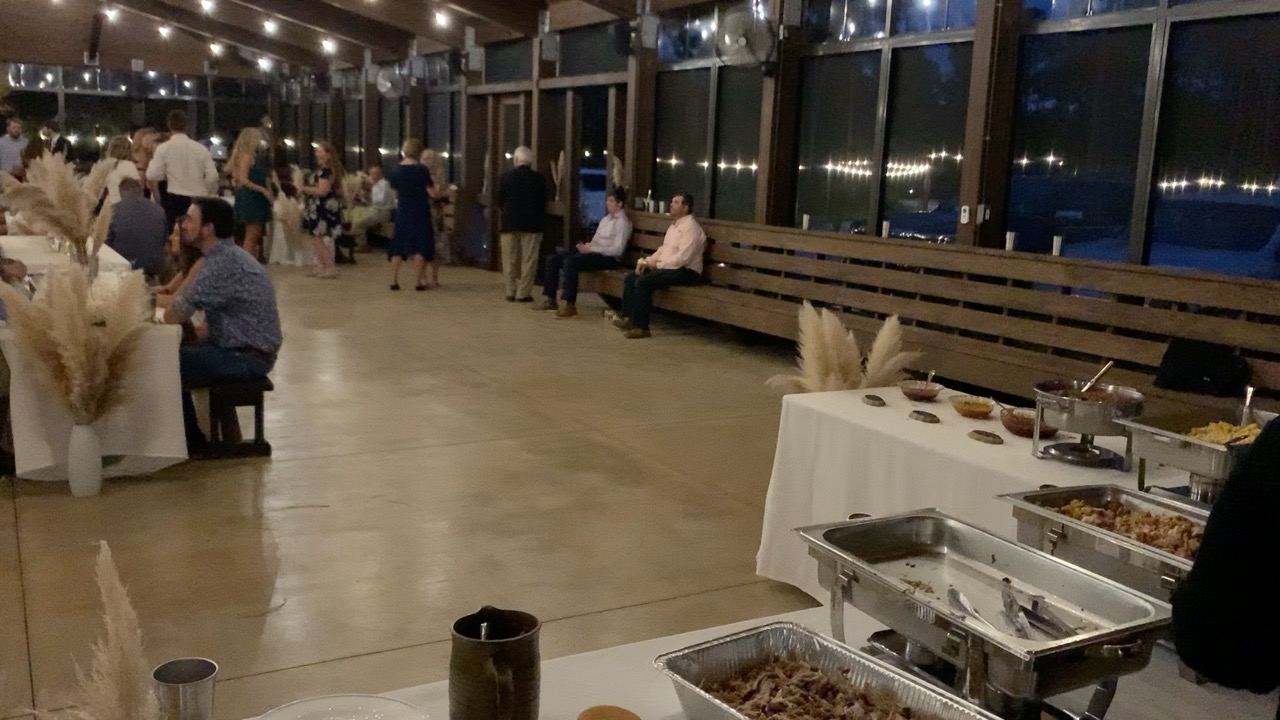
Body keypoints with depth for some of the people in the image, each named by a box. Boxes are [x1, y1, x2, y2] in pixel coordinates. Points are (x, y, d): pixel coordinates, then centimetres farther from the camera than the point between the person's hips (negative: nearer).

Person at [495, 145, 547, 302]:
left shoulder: (506, 176, -4)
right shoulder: (538, 179, -5)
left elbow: (500, 201, 2)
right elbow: (543, 204, 0)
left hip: (509, 223, 1)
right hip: (531, 224, -1)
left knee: (510, 260, 9)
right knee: (528, 260, 3)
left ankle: (511, 292, 11)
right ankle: (523, 293, 1)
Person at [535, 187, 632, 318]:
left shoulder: (622, 222, -6)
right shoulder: (606, 219, 20)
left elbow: (618, 249, -16)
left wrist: (591, 249, -18)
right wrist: (586, 246, -3)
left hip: (608, 258, -9)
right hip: (594, 252, 9)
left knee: (570, 262, -32)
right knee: (552, 259, -3)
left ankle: (570, 305, -29)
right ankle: (551, 300, 1)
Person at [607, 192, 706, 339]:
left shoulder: (691, 227, -13)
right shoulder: (674, 225, 18)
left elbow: (683, 258, -22)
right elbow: (663, 249, 22)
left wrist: (658, 264, -16)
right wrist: (647, 261, 4)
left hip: (685, 271, -10)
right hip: (666, 267, 10)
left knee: (643, 281, -26)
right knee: (631, 277, -1)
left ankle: (641, 326, -21)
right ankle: (627, 316, -3)